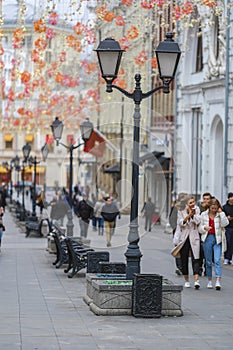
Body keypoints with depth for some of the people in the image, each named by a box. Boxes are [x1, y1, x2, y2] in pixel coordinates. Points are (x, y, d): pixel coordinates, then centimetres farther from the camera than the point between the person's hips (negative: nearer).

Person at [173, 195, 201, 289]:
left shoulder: (197, 210, 4)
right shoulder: (181, 211, 1)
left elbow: (197, 221, -8)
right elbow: (181, 223, -12)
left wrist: (192, 213, -13)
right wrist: (188, 215, -21)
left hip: (194, 237, -1)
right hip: (184, 238, 1)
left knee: (195, 258, -12)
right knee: (184, 259, 5)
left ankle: (196, 281, -21)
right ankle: (186, 280, 18)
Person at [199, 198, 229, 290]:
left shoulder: (220, 215, 4)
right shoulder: (204, 215, 6)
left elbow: (225, 223, -12)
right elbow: (200, 228, 8)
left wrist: (221, 213, -13)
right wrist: (204, 228, -13)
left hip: (217, 239, -1)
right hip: (207, 238, 2)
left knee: (217, 260, -12)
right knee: (208, 261, 7)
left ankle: (218, 281, -19)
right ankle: (209, 281, 18)